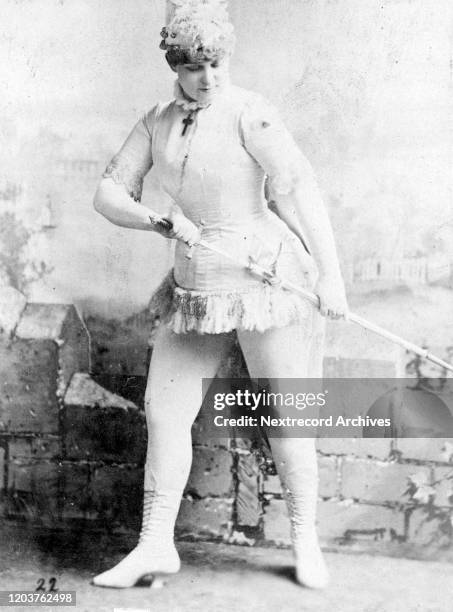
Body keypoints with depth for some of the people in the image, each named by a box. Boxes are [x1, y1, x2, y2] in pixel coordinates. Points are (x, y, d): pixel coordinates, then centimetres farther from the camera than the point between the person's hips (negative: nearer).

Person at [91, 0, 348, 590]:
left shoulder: (249, 112, -12)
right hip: (197, 284, 6)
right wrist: (162, 221, -13)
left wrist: (331, 274, -29)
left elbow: (300, 188, -21)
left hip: (265, 274, -6)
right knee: (164, 408, 3)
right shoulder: (157, 122, 8)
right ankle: (155, 544, 14)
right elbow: (109, 195, 5)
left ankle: (305, 540, 21)